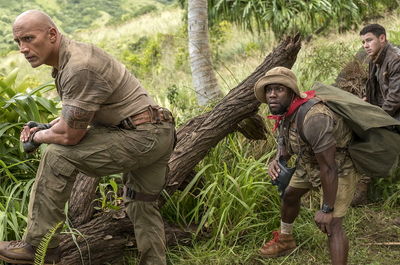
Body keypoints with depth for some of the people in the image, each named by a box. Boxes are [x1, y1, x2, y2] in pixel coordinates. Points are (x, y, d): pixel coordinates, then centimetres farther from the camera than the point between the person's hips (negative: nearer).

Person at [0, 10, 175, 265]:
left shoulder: (78, 67, -22)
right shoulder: (71, 56, 11)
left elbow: (70, 135, -22)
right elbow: (81, 112, 24)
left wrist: (38, 137, -1)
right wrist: (44, 128, 11)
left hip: (141, 137, -11)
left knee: (58, 154, -13)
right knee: (143, 205, 22)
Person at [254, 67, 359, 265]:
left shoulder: (314, 118, -39)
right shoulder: (284, 111, -10)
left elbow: (329, 169, -34)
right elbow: (286, 143, 7)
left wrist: (327, 209, -26)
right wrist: (277, 160, -16)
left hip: (339, 167, -9)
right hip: (309, 163, 9)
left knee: (331, 225, -17)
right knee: (289, 195, 25)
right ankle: (285, 241, 51)